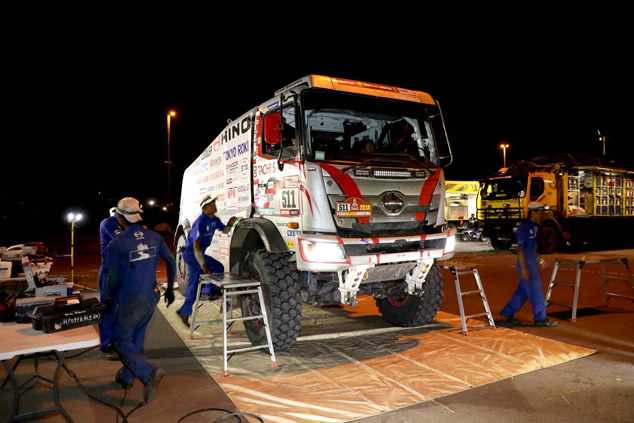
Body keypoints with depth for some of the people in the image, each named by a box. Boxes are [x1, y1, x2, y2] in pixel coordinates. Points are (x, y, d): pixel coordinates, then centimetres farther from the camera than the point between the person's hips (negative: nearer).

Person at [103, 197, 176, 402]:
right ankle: (127, 377, 37)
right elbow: (171, 261, 3)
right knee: (137, 337, 22)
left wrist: (109, 297, 10)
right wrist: (170, 288, 15)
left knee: (121, 340, 9)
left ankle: (149, 373, -10)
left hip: (130, 300, -5)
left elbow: (113, 277, -10)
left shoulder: (116, 243, -15)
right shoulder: (154, 237, -1)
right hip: (152, 297, 6)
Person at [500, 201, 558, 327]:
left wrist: (537, 262, 21)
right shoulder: (524, 227, -16)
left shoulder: (535, 226, 12)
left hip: (533, 263, 9)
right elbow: (520, 247, -19)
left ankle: (508, 313, 23)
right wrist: (523, 268, -22)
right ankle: (540, 318, 8)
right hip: (526, 264, -9)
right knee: (535, 290, -3)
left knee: (523, 290, 13)